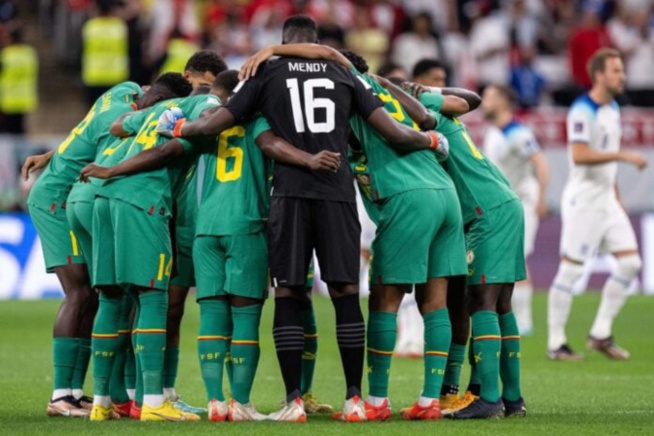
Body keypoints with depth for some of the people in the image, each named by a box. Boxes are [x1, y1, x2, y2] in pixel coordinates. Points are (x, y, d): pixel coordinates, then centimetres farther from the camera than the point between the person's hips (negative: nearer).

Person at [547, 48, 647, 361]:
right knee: (570, 270, -5)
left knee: (630, 263, 3)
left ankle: (601, 334, 10)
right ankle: (555, 344, 1)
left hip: (607, 200, 9)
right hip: (583, 202, -9)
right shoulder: (582, 111, -15)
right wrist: (623, 155, -27)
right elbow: (579, 155, -26)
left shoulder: (613, 110, 14)